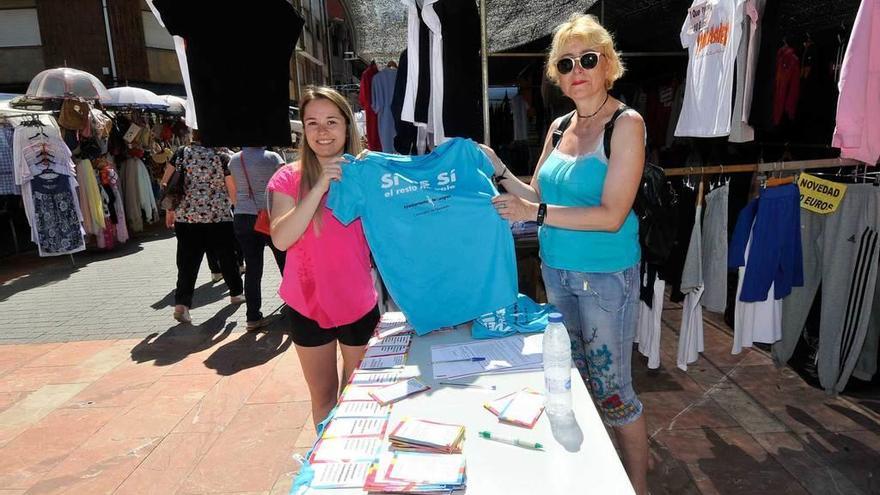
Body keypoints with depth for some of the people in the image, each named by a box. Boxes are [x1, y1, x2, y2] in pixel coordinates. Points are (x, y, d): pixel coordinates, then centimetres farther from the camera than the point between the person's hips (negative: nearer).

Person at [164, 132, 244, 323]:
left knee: (188, 261, 3)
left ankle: (181, 304, -7)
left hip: (186, 216, 1)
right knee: (226, 256, 15)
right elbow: (233, 189, -2)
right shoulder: (220, 156, -2)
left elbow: (166, 183, 2)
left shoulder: (182, 153, 4)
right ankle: (236, 293, 29)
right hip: (219, 217, -1)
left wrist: (169, 210, 11)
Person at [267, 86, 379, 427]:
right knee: (323, 397, 16)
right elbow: (280, 239, -21)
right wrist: (320, 187, -25)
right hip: (308, 305, 0)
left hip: (358, 304, 1)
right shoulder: (289, 178, -6)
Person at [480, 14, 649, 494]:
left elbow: (612, 215, -20)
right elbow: (538, 198, 10)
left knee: (611, 388, 4)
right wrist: (500, 171, -3)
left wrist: (535, 213, -23)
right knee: (572, 380, 19)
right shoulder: (559, 127, 8)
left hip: (607, 275, -6)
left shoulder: (626, 124, -12)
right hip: (557, 271, 7)